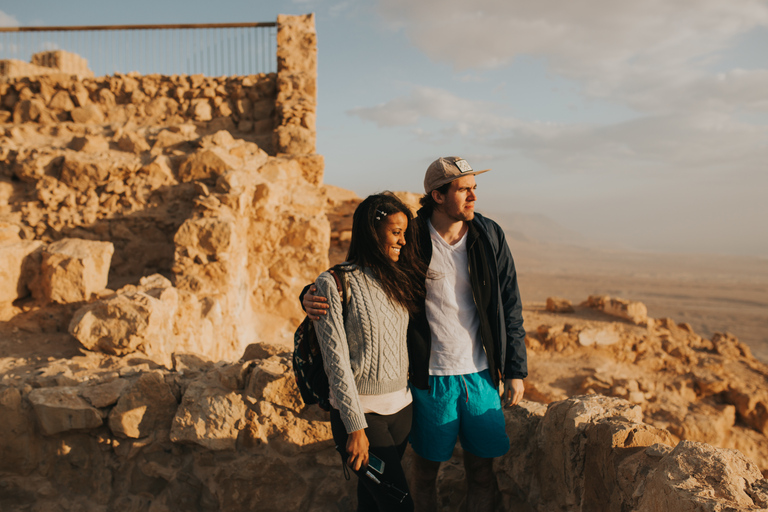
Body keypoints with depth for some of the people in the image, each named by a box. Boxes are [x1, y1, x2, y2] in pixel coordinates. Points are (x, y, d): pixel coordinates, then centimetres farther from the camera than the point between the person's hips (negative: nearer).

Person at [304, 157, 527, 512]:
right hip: (430, 377, -2)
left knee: (481, 470, 12)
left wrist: (516, 371, 4)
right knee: (427, 468, 13)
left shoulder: (489, 236, -2)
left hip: (481, 374, 2)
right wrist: (313, 298, -22)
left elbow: (509, 306, 5)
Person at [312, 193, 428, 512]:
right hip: (360, 412, -6)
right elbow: (336, 360, -14)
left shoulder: (397, 278, 8)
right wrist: (355, 428, -14)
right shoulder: (334, 283, -12)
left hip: (401, 409, 6)